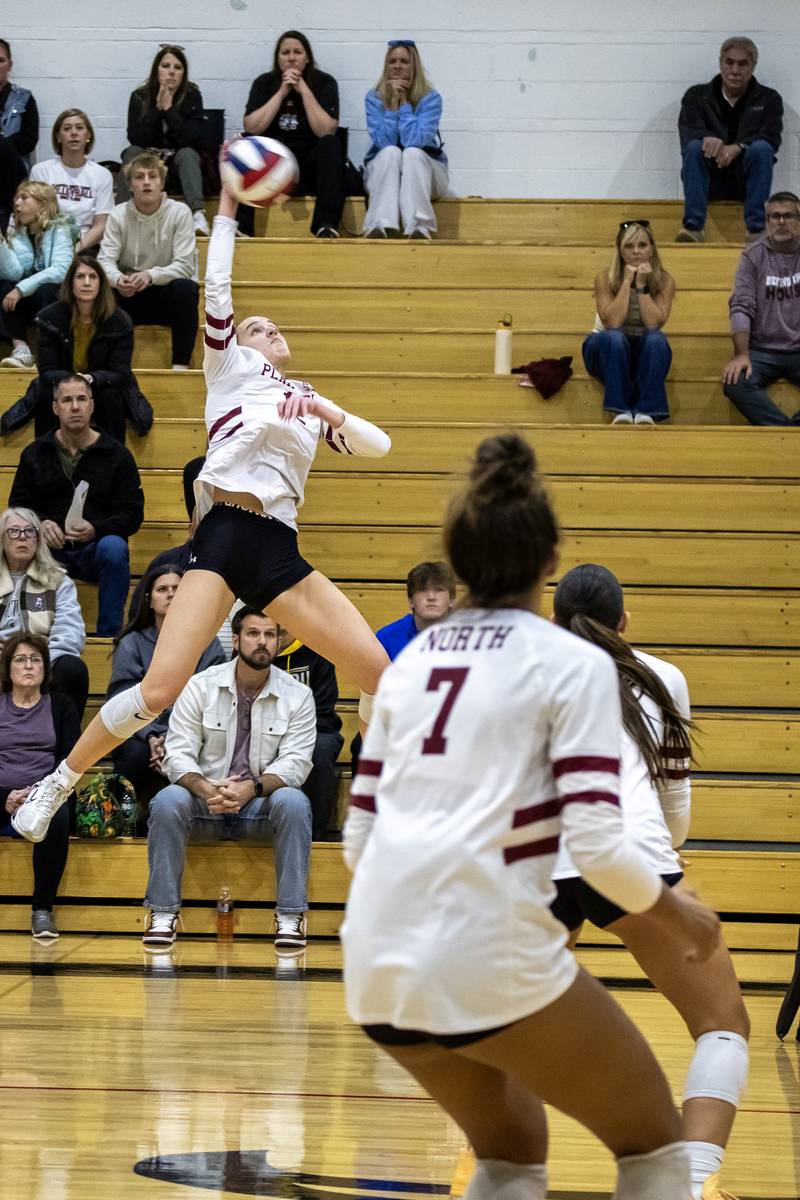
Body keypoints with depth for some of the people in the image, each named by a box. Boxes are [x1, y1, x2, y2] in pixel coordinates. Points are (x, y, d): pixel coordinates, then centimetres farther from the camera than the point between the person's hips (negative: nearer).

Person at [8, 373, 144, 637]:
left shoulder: (117, 455, 5)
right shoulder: (34, 454, 12)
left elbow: (132, 514, 0)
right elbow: (18, 506, 11)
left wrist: (96, 529, -21)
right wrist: (40, 524, -14)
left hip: (94, 548, -1)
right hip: (49, 549, 1)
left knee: (114, 548, -37)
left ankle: (109, 635, -26)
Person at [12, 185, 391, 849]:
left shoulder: (309, 401, 26)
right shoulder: (230, 368, 15)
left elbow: (378, 444, 15)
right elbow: (216, 290, 4)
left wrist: (328, 411, -2)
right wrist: (227, 204, 3)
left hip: (280, 549, 5)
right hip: (223, 537, -5)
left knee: (378, 669, -5)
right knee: (160, 688, -18)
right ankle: (56, 785, -1)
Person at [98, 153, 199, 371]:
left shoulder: (179, 212, -9)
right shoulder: (119, 215, -2)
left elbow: (184, 266, -15)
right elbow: (106, 260, -9)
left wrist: (151, 275, -34)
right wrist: (118, 279, -34)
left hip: (167, 292, -2)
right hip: (130, 295, 2)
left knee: (184, 288, -35)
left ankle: (180, 366, -29)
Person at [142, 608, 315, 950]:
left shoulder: (297, 696, 0)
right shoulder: (199, 687, -1)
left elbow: (295, 762, -8)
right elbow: (178, 754, -7)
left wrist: (252, 788, -28)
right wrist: (206, 789, -28)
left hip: (260, 806, 0)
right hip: (205, 801, 0)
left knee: (294, 803, -32)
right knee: (167, 802, -31)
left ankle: (290, 916, -27)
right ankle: (163, 914, -23)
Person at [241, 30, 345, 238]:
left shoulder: (324, 83, -1)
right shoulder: (264, 83, 4)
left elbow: (327, 132, -16)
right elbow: (251, 128, -11)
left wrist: (304, 90, -16)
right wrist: (282, 92, -12)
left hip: (310, 165, -1)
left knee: (331, 144, -30)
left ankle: (326, 225, -42)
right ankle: (239, 226, -37)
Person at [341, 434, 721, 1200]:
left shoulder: (411, 659, 15)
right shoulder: (572, 662, -2)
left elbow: (357, 840, 15)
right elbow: (597, 847, -10)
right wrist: (679, 916, 8)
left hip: (376, 964, 6)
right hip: (489, 963, -6)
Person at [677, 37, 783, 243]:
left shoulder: (768, 99, 9)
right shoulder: (697, 95, 10)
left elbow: (772, 138, -8)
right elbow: (688, 131, -8)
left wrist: (737, 148, -28)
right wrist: (708, 139, -33)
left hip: (745, 180, 0)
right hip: (710, 181, 0)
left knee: (761, 148, -29)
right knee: (694, 147, -28)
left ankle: (756, 228, -33)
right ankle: (693, 226, -36)